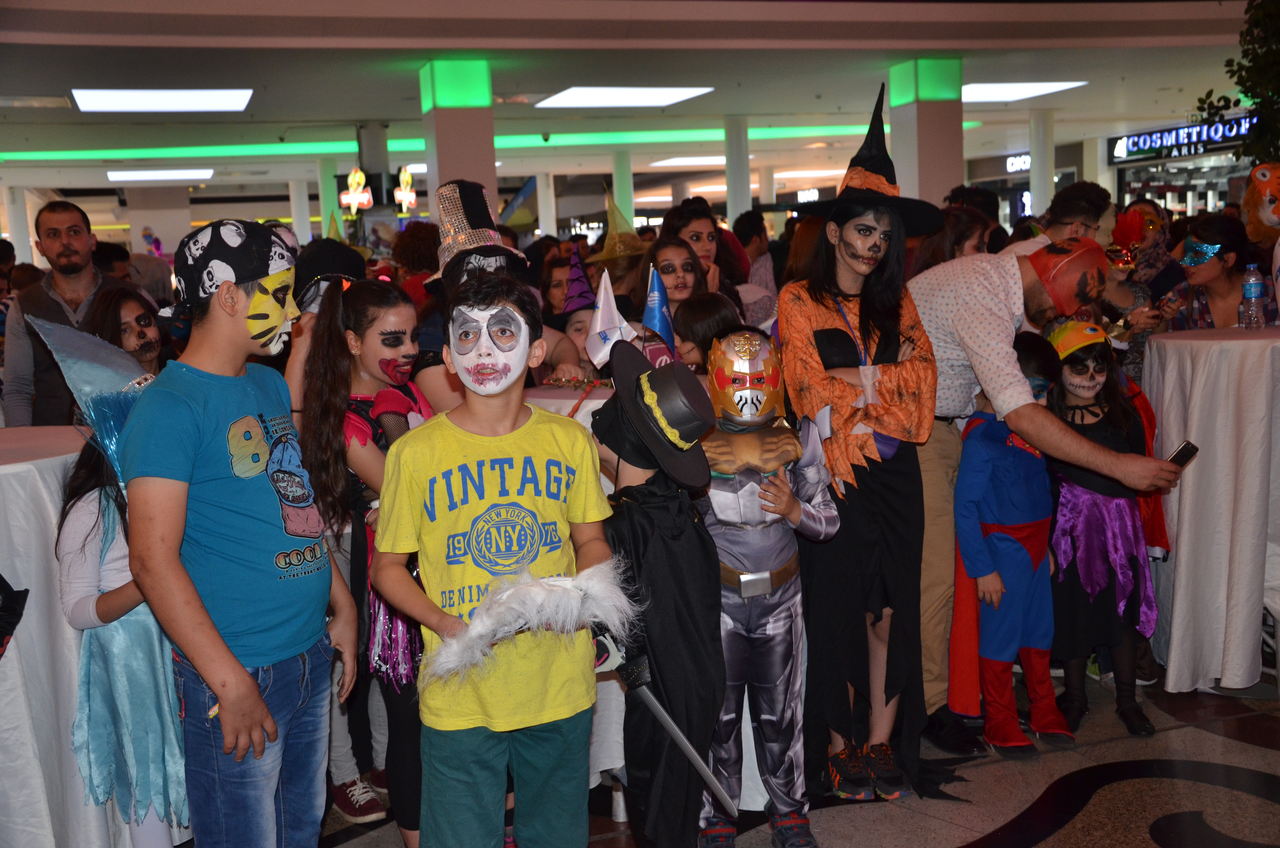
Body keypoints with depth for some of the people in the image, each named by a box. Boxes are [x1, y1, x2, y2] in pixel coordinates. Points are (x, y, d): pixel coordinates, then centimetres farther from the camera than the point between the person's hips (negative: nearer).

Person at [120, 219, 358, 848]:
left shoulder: (271, 385, 10)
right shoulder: (169, 406, -15)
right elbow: (154, 559, -19)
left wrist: (341, 605, 14)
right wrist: (230, 681, -20)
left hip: (312, 655, 8)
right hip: (238, 674, -7)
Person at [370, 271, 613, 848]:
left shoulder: (569, 439, 1)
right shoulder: (415, 452, -7)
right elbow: (388, 567, 0)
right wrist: (446, 623, -17)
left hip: (560, 685, 3)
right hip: (460, 694, -2)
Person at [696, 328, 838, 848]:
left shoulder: (798, 439, -2)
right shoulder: (697, 443, -7)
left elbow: (829, 523, 2)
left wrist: (794, 510, -16)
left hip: (780, 598, 2)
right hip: (718, 597, -1)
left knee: (781, 714, 13)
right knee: (719, 713, 7)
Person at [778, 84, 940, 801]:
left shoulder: (896, 302, 13)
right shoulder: (800, 302, -1)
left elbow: (923, 374, 2)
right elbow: (811, 390, -10)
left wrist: (858, 377, -11)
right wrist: (887, 374, -6)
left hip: (895, 471, 4)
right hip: (836, 474, -4)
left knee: (891, 607, 5)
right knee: (835, 606, 3)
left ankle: (884, 743, 15)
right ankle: (837, 745, 15)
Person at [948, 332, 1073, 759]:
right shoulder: (981, 436, -19)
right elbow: (965, 507, -19)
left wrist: (1045, 546, 17)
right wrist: (982, 568, -18)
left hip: (1033, 548, 8)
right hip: (1001, 551, -8)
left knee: (1039, 631, 18)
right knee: (999, 638, 4)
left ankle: (1045, 711, 34)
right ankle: (1000, 724, 19)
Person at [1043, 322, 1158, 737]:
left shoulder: (1123, 413, 4)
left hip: (1119, 525, 3)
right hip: (1069, 527, -2)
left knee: (1124, 610, 8)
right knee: (1072, 612, 7)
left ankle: (1127, 699, 24)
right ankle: (1075, 696, 26)